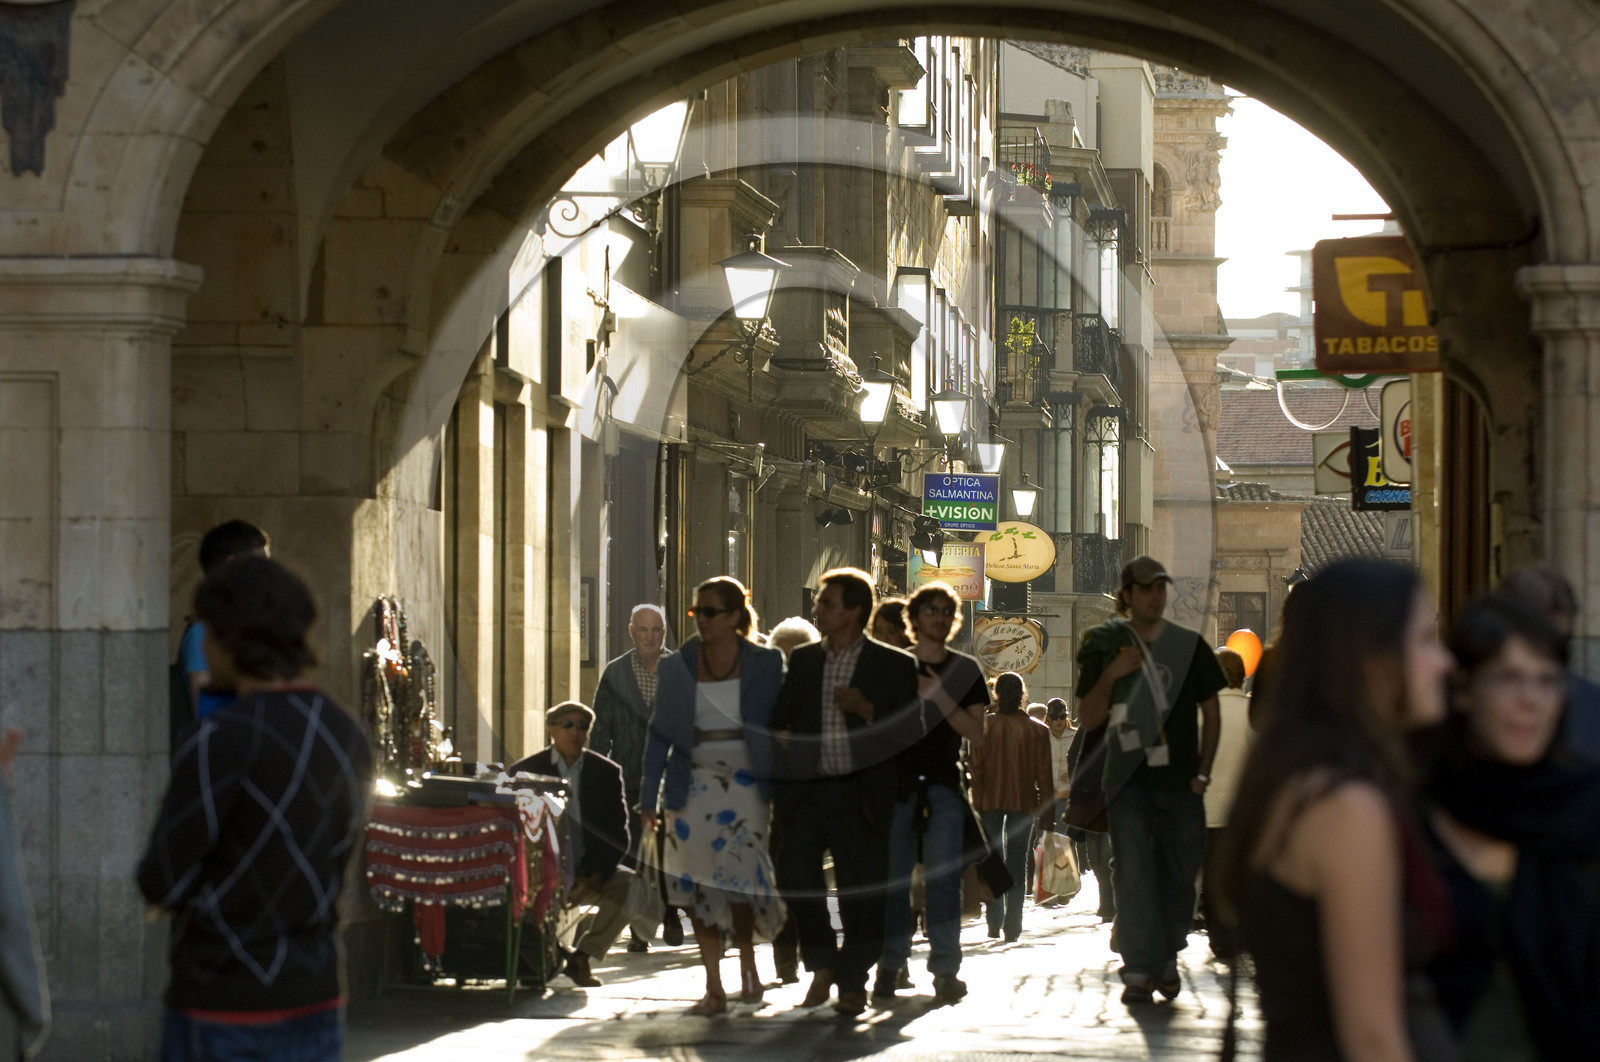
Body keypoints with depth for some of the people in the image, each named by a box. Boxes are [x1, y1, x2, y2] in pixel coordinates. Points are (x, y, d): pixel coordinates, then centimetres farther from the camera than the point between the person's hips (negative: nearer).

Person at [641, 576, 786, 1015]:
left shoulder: (765, 665, 0)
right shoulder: (678, 668, 5)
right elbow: (659, 735, 7)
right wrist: (650, 798, 2)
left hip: (745, 786, -2)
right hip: (693, 788, 2)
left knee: (740, 876, -13)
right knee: (699, 884, -2)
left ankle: (747, 960, 16)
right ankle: (714, 988, 6)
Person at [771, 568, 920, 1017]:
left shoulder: (894, 666, 2)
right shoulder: (801, 661, 14)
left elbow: (911, 734, -2)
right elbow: (779, 715, 24)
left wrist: (868, 711, -15)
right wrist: (778, 737, 2)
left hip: (859, 795, -3)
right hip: (805, 790, 3)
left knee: (861, 890, 0)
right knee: (794, 869, -14)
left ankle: (852, 982, 17)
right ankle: (822, 964, 6)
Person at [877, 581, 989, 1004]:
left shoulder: (965, 670, 10)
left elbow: (976, 731, 1)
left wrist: (939, 697, -11)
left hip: (944, 785, 0)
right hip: (896, 780, 0)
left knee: (943, 877, -8)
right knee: (893, 877, -2)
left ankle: (946, 968, -8)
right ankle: (890, 966, 3)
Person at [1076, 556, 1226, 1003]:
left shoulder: (1189, 646, 7)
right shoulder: (1104, 647, 4)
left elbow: (1211, 712, 13)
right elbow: (1086, 718, 2)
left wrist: (1203, 773, 4)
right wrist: (1110, 676, -14)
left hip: (1180, 781, 2)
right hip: (1129, 779, -2)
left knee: (1179, 874, 6)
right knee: (1134, 873, -12)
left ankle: (1167, 959, 24)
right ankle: (1140, 970, -14)